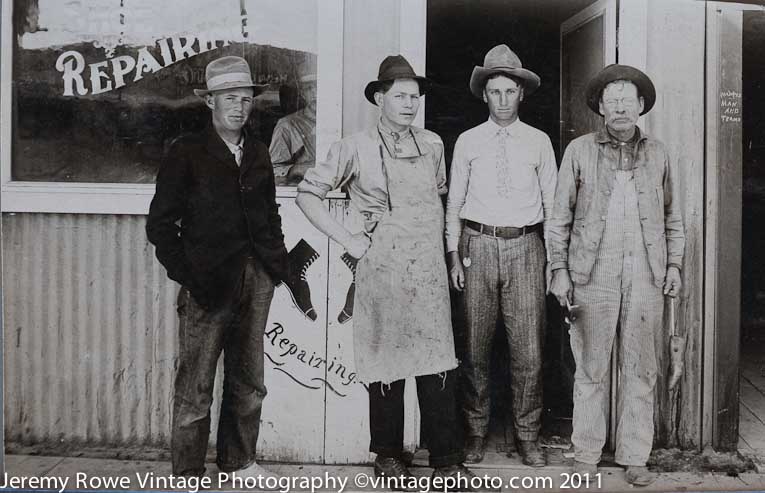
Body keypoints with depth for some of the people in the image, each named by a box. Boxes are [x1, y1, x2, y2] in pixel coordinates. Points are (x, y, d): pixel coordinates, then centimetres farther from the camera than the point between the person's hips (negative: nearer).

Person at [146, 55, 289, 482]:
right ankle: (188, 474, 13)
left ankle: (239, 461, 28)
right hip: (208, 284, -5)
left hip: (256, 281, 5)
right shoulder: (187, 153, -2)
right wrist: (187, 274, -10)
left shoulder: (258, 154, 13)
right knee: (195, 386, 0)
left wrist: (279, 263, 9)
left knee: (249, 382, 13)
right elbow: (161, 223, -3)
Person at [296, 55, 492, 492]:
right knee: (388, 361, 4)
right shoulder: (356, 148, -1)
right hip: (383, 266, -3)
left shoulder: (432, 144, 11)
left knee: (438, 362, 1)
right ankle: (389, 456, 19)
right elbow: (307, 193, 1)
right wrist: (346, 239, -4)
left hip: (430, 264, 3)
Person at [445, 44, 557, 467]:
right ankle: (476, 432, 19)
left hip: (525, 246, 0)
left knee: (528, 349, 0)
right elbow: (454, 202, 9)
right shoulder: (467, 141, 8)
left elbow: (551, 202, 9)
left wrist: (555, 257, 4)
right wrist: (454, 254, 1)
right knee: (475, 347, 5)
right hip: (478, 245, 0)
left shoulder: (538, 142, 8)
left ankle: (527, 436, 14)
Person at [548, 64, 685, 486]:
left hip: (646, 277, 2)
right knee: (591, 369, 3)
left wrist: (673, 265, 9)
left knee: (640, 371, 6)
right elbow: (559, 217, 4)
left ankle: (635, 456, 17)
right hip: (593, 275, -2)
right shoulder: (579, 151, 4)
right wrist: (559, 269, -2)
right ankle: (586, 453, 16)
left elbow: (672, 218, 18)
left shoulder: (657, 155, 12)